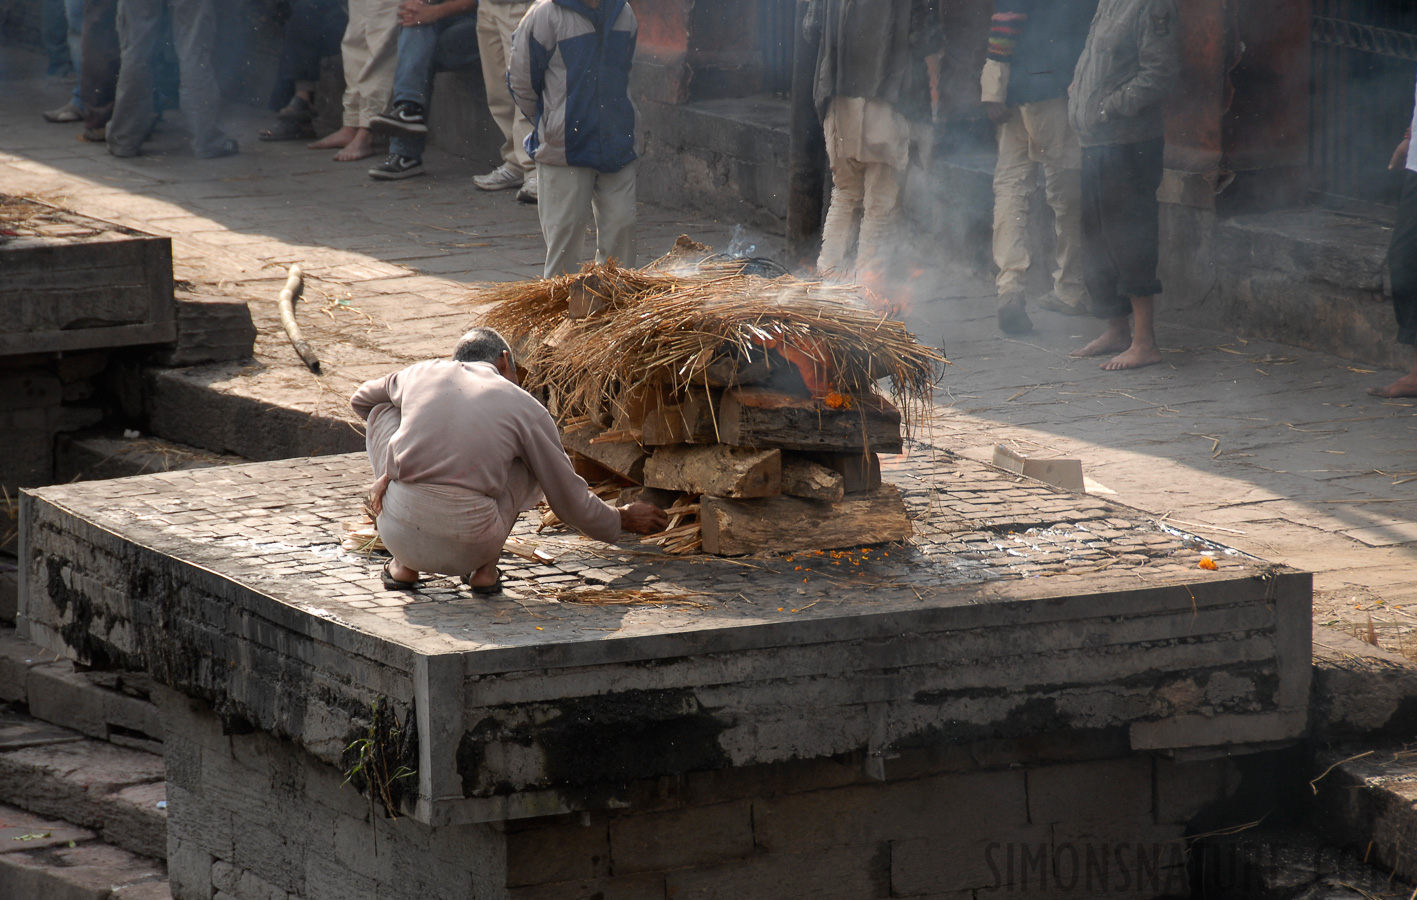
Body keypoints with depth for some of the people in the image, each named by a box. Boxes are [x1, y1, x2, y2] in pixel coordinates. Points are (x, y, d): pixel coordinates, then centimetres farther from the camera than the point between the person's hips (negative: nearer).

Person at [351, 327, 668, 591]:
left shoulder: (421, 373, 16)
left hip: (400, 532, 1)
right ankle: (485, 568, 18)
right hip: (469, 548, -1)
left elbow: (361, 399, 40)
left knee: (381, 413, 28)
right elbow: (571, 502, 18)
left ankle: (403, 564, 26)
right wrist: (621, 520, 38)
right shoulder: (527, 409, 10)